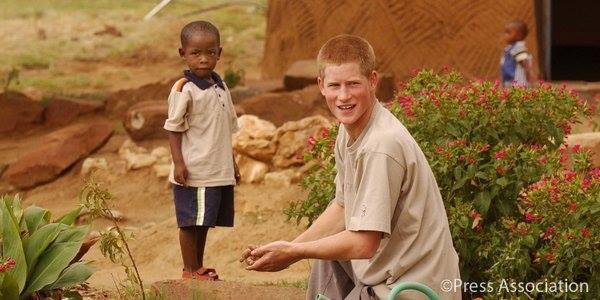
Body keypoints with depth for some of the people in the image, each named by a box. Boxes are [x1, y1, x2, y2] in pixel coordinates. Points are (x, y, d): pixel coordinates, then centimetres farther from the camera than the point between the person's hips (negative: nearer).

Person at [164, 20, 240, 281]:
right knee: (190, 222, 2)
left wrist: (232, 162, 21)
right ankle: (190, 270, 11)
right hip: (193, 171, -7)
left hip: (219, 170, 7)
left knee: (204, 221, 16)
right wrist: (178, 163, -17)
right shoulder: (183, 89, -12)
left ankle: (199, 266, 26)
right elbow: (174, 129, -11)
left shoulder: (220, 87, 10)